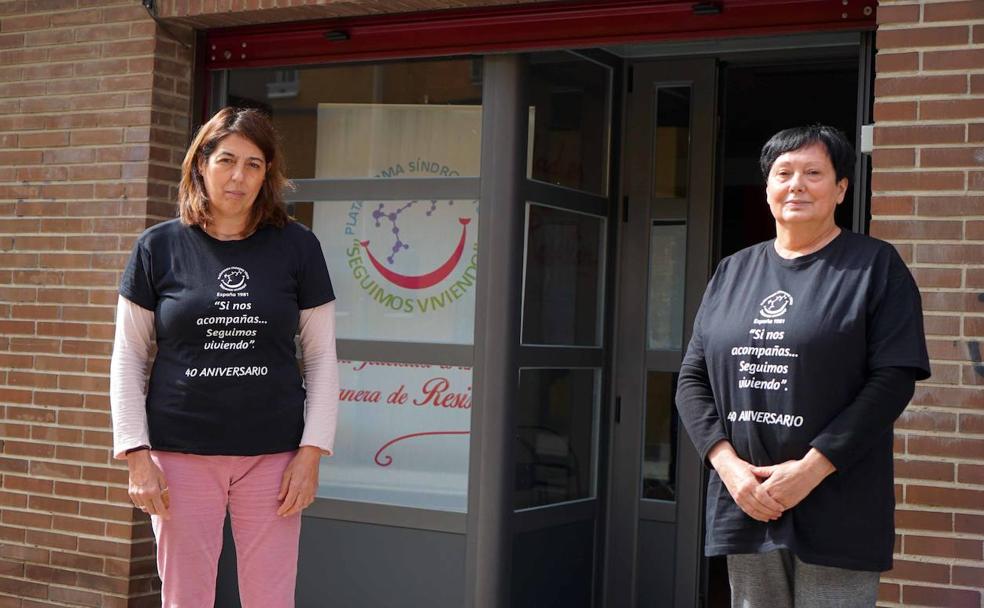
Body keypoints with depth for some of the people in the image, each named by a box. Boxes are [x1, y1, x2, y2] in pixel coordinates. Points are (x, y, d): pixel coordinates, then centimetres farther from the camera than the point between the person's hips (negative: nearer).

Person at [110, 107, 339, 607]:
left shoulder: (297, 246, 2)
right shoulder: (160, 246, 2)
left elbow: (321, 356, 5)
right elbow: (128, 357, 4)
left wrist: (312, 451, -2)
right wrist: (136, 455, -3)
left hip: (273, 454, 0)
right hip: (180, 454, 0)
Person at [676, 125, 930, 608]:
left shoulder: (876, 266, 1)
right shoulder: (733, 271, 13)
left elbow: (893, 380, -9)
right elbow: (692, 379, 10)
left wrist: (812, 468, -15)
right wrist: (727, 463, -6)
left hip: (836, 513, -4)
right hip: (743, 506, 4)